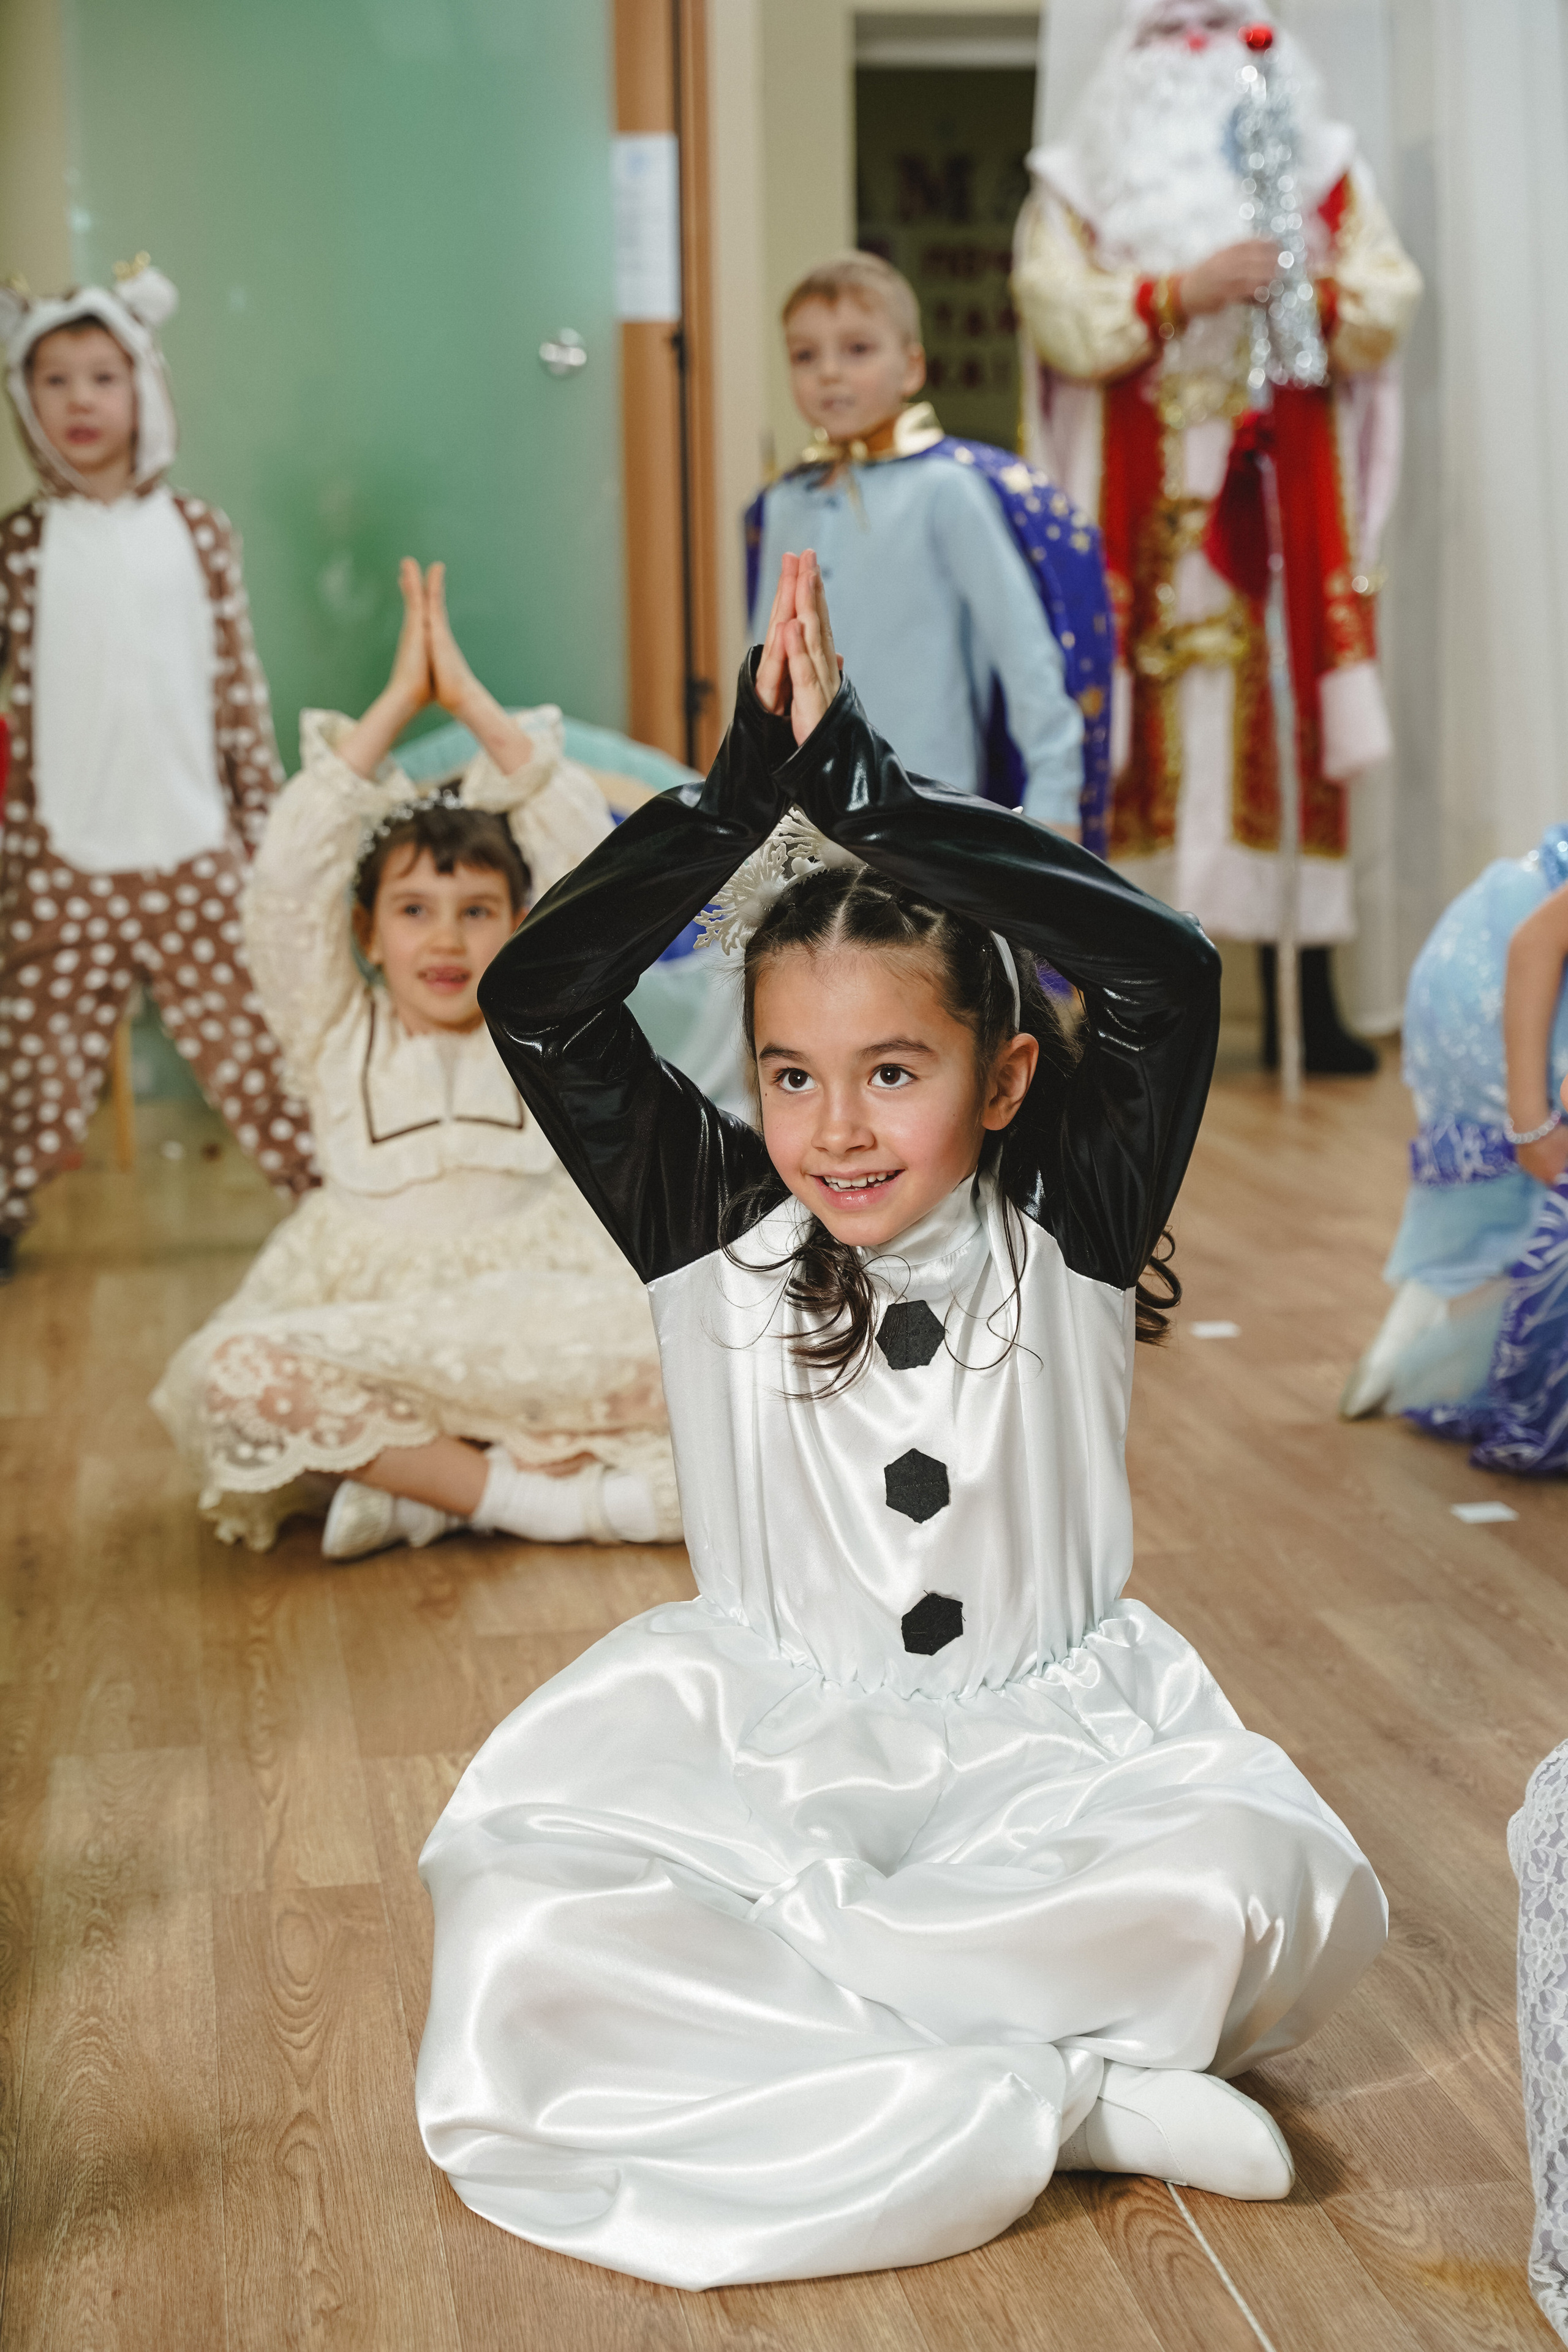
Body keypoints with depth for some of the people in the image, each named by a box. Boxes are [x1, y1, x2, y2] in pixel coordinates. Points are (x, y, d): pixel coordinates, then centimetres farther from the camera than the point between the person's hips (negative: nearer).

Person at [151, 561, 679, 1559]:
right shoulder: (341, 1038, 12)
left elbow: (584, 854, 2)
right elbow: (289, 877, 0)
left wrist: (471, 697, 3)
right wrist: (399, 701, 1)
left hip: (537, 1325, 0)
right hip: (367, 1312, 0)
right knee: (231, 1370, -34)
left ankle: (422, 1488, -22)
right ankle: (547, 1498, -27)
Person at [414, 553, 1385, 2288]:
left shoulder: (1066, 1237, -3)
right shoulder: (715, 1238, 1)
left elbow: (1169, 975, -19)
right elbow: (534, 1000, -10)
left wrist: (869, 789, -19)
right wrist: (754, 788, -15)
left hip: (1041, 1753, 0)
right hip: (764, 1753, 1)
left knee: (1244, 1883, -34)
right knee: (519, 1960, -31)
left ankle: (749, 2011, -20)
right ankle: (1071, 2103, -25)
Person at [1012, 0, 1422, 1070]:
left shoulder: (1322, 168, 16)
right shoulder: (1082, 180, 11)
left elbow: (1391, 299, 6)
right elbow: (1057, 311, -4)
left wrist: (1312, 295, -14)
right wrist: (1182, 293, -16)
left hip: (1283, 496, 1)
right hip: (1143, 510, -1)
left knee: (1293, 728, -4)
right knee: (1153, 732, -5)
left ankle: (1308, 998, -1)